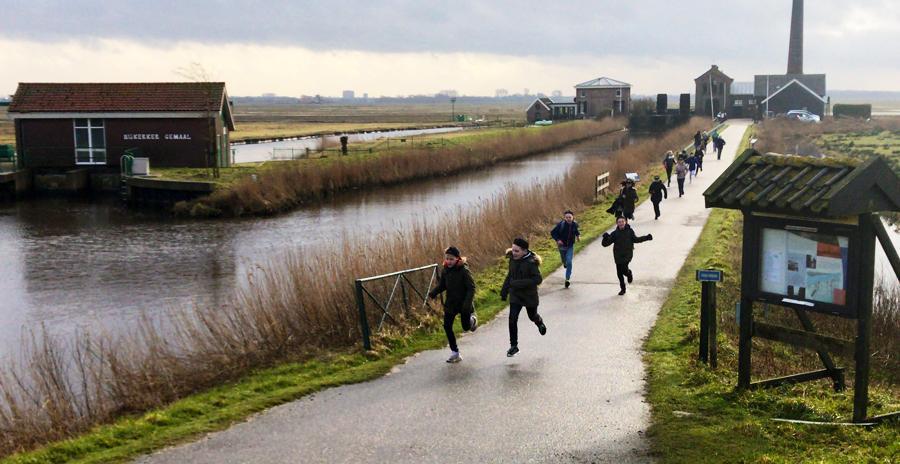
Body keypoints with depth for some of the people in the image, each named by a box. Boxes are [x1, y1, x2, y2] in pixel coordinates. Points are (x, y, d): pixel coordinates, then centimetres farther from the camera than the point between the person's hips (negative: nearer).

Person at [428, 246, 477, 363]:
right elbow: (441, 285, 6)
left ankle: (472, 319, 47)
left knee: (466, 327, 9)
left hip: (464, 304, -5)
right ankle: (455, 353, 10)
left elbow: (471, 287, -20)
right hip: (450, 303, 5)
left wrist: (467, 303, -30)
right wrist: (433, 293, -12)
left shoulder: (464, 270, -20)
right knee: (447, 326, -2)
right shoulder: (445, 270, -4)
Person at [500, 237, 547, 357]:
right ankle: (514, 346, 4)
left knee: (532, 316, 20)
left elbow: (538, 279, -27)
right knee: (512, 320, -6)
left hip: (529, 296, -4)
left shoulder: (531, 262, -23)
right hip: (515, 295, 4)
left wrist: (520, 283, -33)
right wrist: (504, 291, 13)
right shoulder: (513, 259, -5)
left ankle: (540, 324, 57)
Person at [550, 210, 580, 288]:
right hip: (562, 246, 0)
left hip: (570, 246, 0)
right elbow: (553, 233, -9)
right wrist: (557, 240, -21)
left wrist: (578, 236, -7)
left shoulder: (575, 225, -10)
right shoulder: (561, 224, -19)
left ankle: (567, 279, -10)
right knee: (564, 261, 19)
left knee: (569, 262, -15)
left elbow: (577, 231, 13)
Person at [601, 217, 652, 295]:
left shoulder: (630, 231, -3)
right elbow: (605, 244, -5)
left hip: (627, 254, -2)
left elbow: (635, 239, 15)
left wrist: (646, 237, 10)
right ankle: (623, 289, 27)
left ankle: (629, 273, 17)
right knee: (619, 273, 7)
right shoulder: (615, 233, -3)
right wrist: (606, 238, -27)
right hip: (618, 256, 2)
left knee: (624, 269, -21)